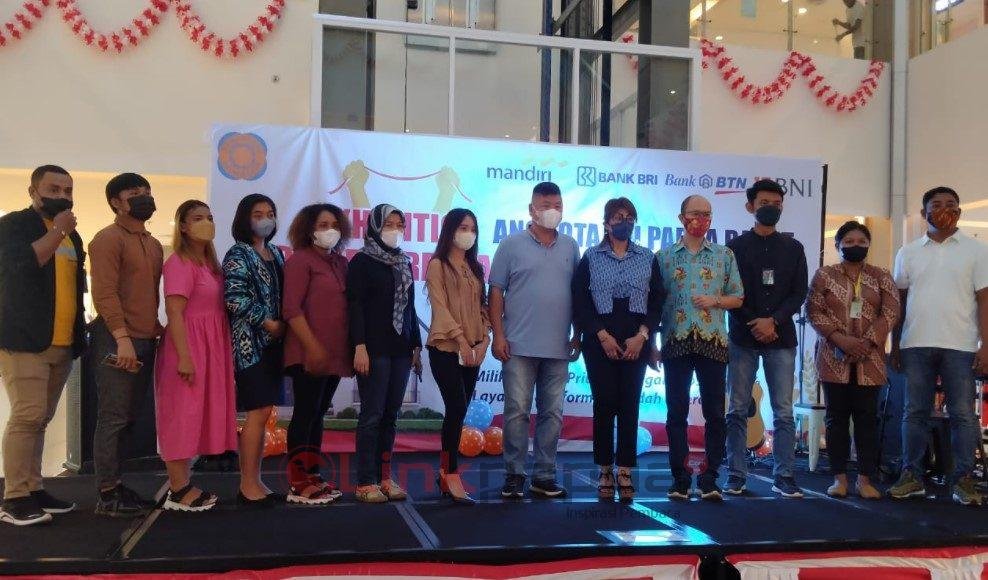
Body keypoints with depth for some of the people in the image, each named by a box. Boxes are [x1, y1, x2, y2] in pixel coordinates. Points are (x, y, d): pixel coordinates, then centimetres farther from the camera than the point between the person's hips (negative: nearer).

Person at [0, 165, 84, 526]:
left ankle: (33, 490, 13)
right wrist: (57, 230, -13)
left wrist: (79, 335, 18)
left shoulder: (71, 235, 20)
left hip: (63, 344, 7)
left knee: (40, 419, 8)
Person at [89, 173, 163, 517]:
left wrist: (156, 328, 16)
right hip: (118, 340, -8)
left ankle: (116, 484, 19)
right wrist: (122, 338, -23)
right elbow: (104, 293, -16)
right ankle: (107, 496, 1)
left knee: (128, 418, 11)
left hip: (146, 340, 8)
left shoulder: (154, 245, 19)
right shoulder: (108, 239, -7)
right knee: (113, 418, -5)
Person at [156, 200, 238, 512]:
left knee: (197, 414, 12)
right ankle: (178, 491, 3)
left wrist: (219, 353, 13)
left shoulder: (210, 263, 15)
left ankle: (183, 484, 20)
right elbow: (174, 313, -19)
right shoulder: (179, 263, -13)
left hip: (210, 348, 9)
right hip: (188, 346, -9)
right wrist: (184, 357, -24)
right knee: (182, 414, -4)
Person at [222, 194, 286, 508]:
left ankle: (254, 480, 16)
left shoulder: (276, 253, 16)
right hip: (251, 341, -8)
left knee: (263, 412, 9)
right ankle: (248, 485, 0)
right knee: (258, 412, -9)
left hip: (273, 341, 8)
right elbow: (234, 298, -17)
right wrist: (268, 323, -14)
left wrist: (283, 327, 5)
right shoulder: (238, 255, -7)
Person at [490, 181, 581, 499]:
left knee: (552, 413, 8)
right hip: (519, 346, -3)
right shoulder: (512, 245, 1)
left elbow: (577, 293, 14)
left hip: (559, 348, 4)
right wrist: (498, 335, -7)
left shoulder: (570, 247, 11)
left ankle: (545, 476, 17)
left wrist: (578, 334, 10)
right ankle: (514, 475, 9)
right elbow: (496, 292, -1)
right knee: (517, 411, -1)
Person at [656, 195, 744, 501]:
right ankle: (680, 480, 10)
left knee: (715, 413, 2)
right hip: (676, 342, 0)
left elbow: (737, 299, 12)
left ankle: (709, 480, 11)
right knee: (676, 412, 2)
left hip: (713, 342, 1)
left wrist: (715, 300, -8)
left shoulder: (724, 255, 10)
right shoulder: (665, 256, 8)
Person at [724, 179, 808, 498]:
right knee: (738, 410, 1)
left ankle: (784, 476, 5)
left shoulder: (793, 248, 11)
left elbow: (799, 293, 4)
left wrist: (773, 321, -10)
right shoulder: (736, 247, 6)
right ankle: (736, 475, 8)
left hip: (781, 339, 1)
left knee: (783, 412, 0)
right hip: (743, 338, -1)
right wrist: (754, 325, -9)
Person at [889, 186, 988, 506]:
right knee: (914, 413, 5)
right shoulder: (908, 253, 11)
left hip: (960, 346, -2)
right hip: (915, 345, 2)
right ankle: (912, 476, 12)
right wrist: (895, 346, 9)